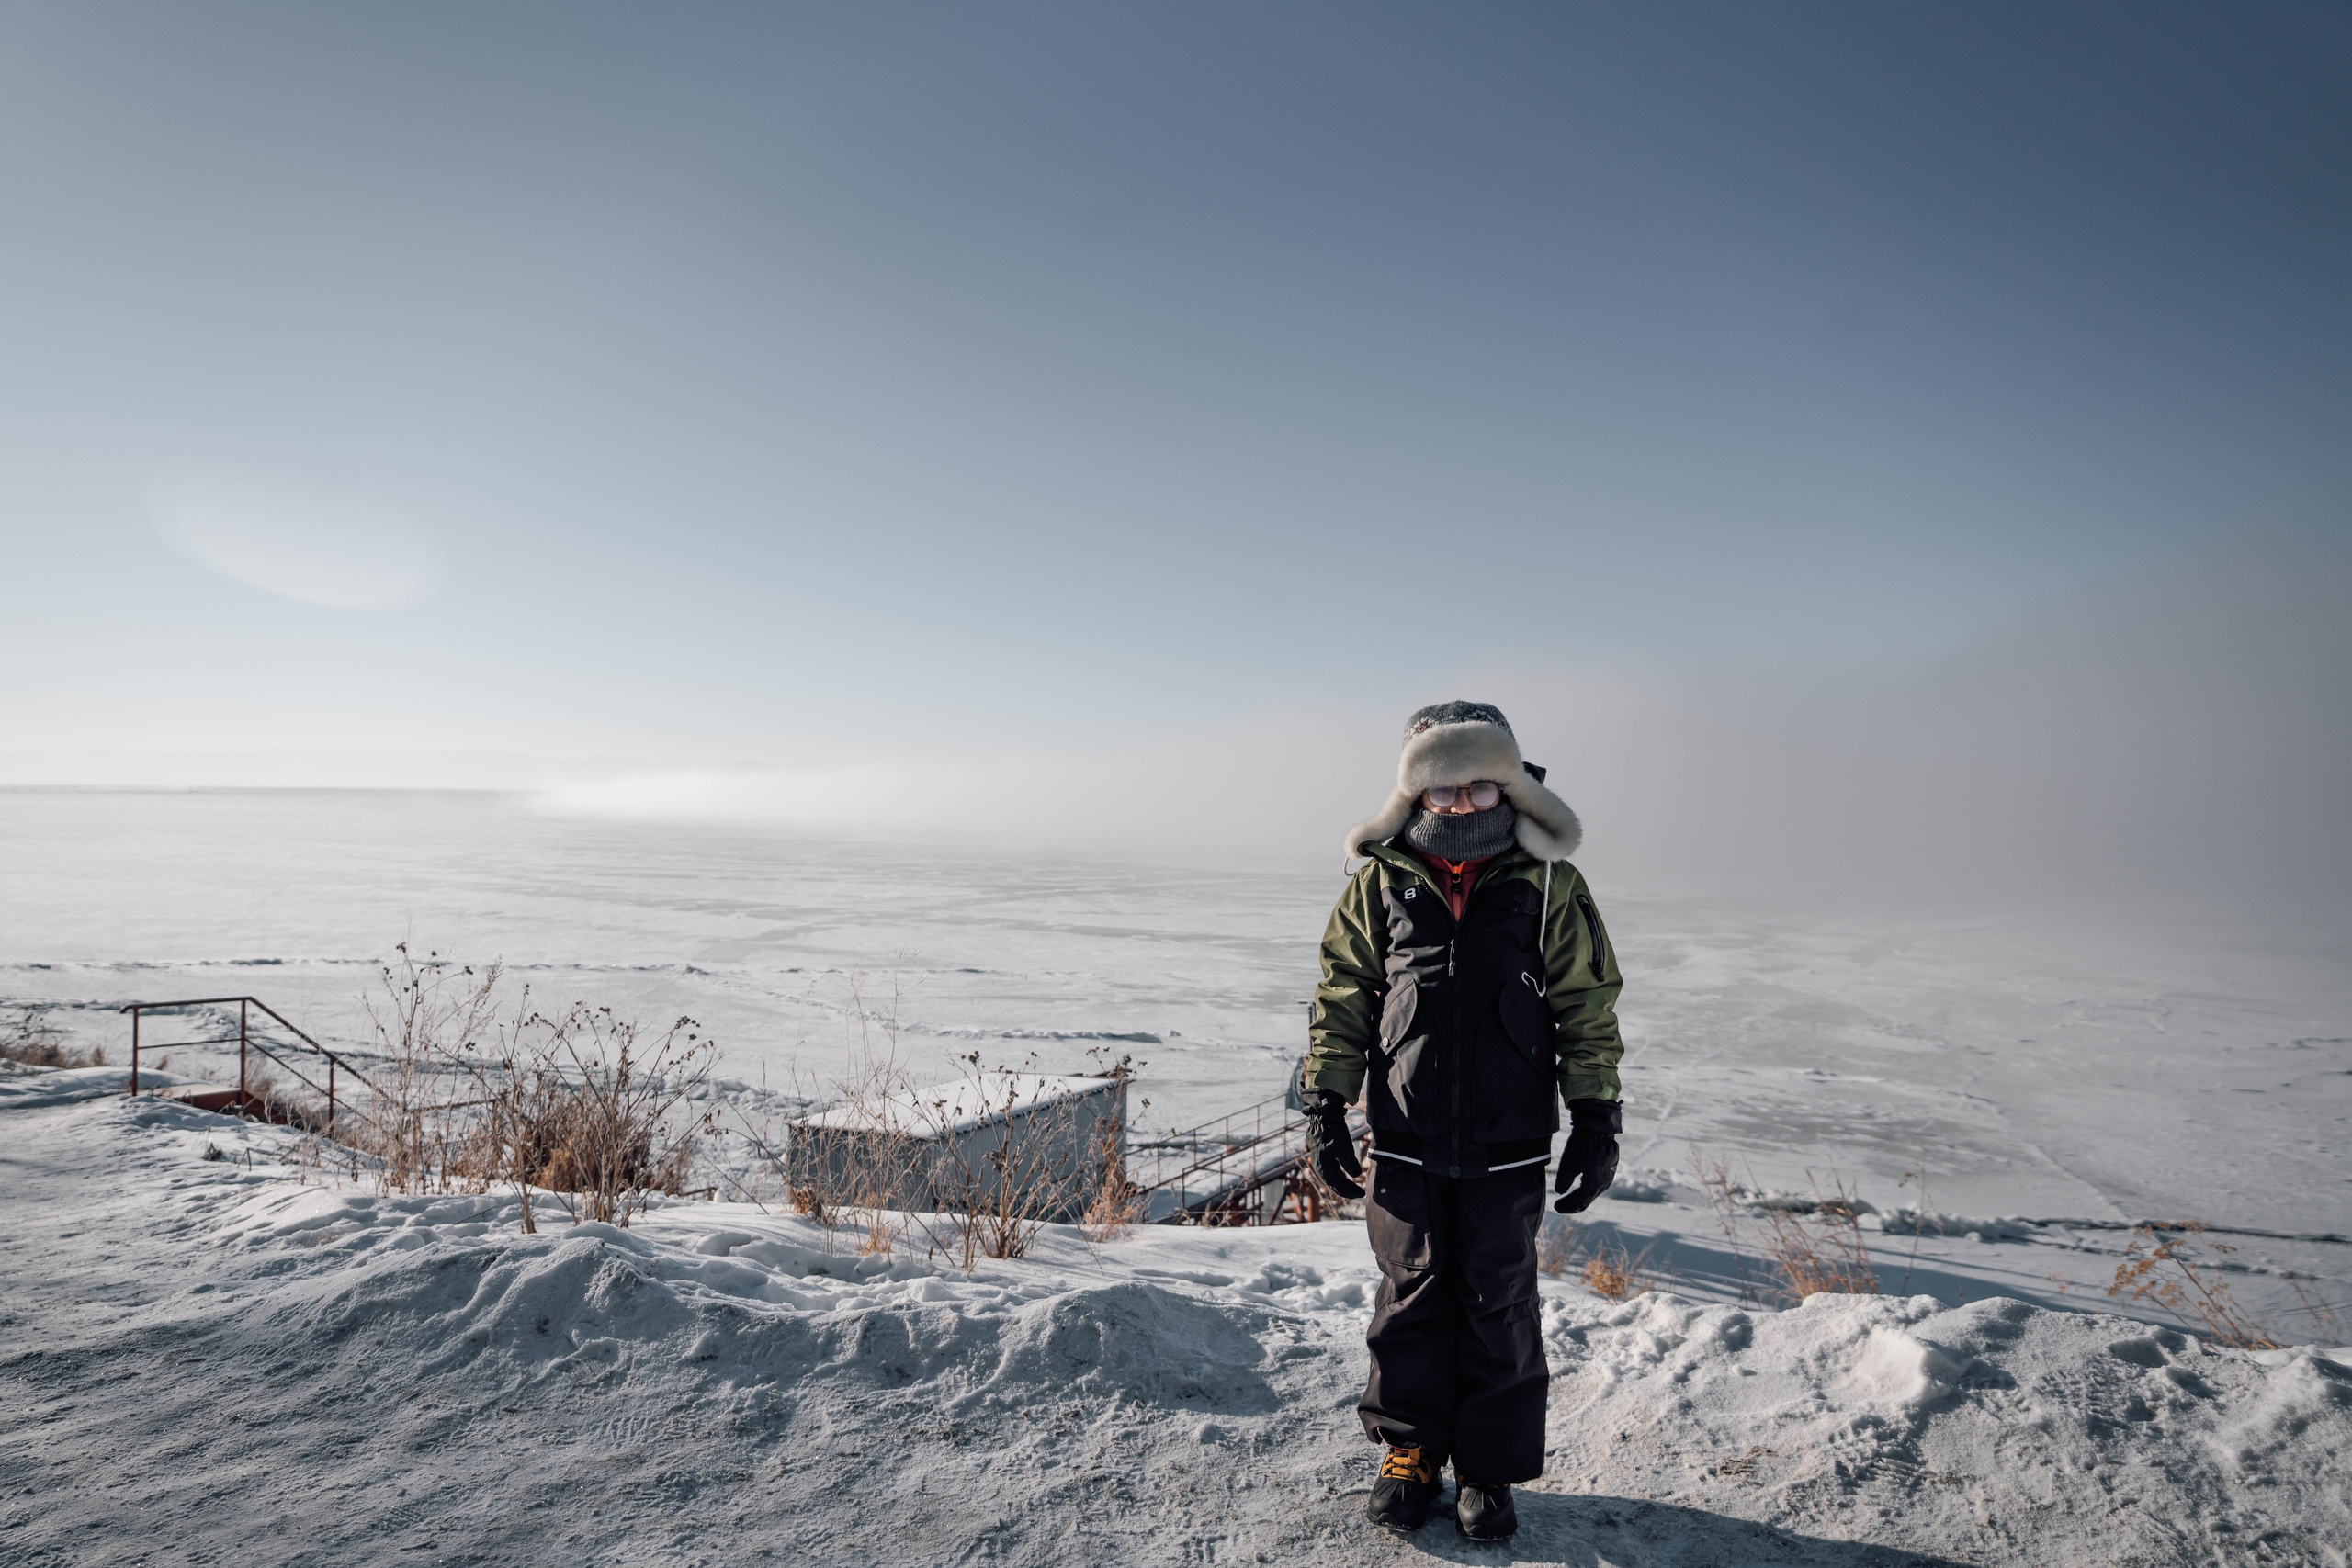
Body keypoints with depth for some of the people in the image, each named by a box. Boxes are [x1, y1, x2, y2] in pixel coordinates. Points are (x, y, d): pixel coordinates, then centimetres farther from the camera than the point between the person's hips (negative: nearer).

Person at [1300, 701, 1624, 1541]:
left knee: (1499, 1308, 10)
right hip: (1404, 1142, 1)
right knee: (1412, 1297, 12)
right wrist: (1324, 1106, 3)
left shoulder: (1548, 883, -3)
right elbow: (1341, 998, 4)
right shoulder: (1381, 881, -1)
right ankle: (1410, 1454, 31)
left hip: (1507, 1149, 0)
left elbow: (1588, 1007, 2)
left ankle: (1490, 1471, 30)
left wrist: (1596, 1122, 1)